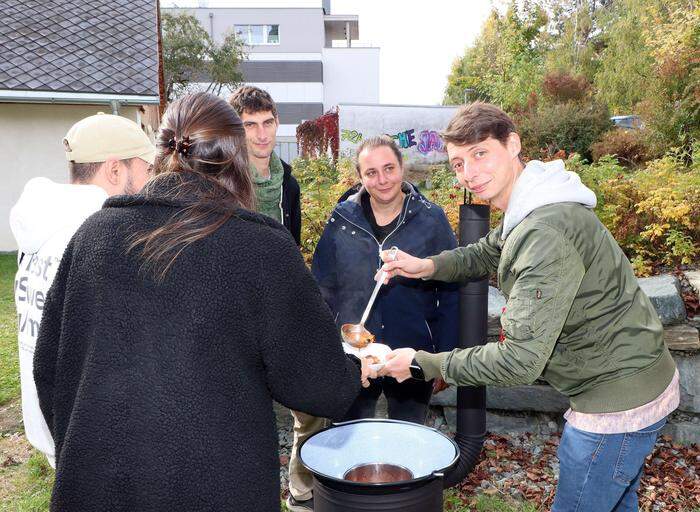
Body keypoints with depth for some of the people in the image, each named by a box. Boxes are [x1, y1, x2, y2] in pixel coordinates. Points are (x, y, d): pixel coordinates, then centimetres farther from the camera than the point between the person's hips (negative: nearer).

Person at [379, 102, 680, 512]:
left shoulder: (546, 234, -30)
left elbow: (521, 360, -32)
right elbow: (488, 253, 20)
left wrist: (422, 363, -22)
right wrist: (429, 266, 0)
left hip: (619, 398, -10)